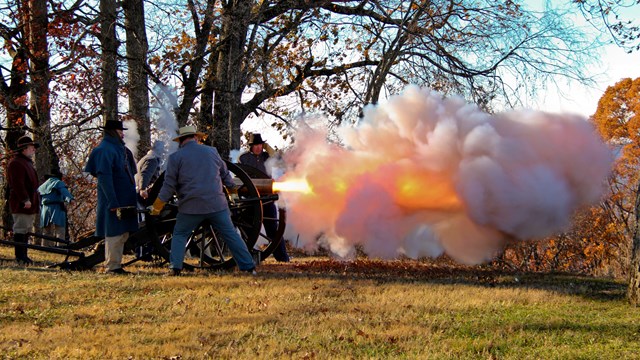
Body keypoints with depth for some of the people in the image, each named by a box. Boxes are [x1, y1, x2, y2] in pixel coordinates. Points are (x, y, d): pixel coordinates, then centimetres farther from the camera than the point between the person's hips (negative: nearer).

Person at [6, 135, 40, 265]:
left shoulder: (27, 162, 22)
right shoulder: (16, 163, -12)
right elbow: (18, 183, -21)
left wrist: (35, 201, 23)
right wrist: (25, 199, -25)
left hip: (30, 204, 11)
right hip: (21, 204, -11)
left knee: (27, 230, 13)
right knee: (21, 229, -9)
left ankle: (23, 256, 18)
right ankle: (20, 257, -7)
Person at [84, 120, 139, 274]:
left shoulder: (119, 148, 18)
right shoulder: (105, 150, -12)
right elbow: (104, 177, -19)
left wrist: (132, 197, 17)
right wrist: (112, 202, -23)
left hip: (125, 200, 10)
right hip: (114, 200, -10)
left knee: (122, 234, 12)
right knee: (114, 233, -6)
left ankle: (116, 265, 18)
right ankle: (112, 266, -1)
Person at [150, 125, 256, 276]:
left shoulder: (175, 157, -1)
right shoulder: (212, 151, 10)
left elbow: (169, 186, -2)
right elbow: (226, 176, 20)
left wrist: (156, 208, 6)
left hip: (191, 207, -2)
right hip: (217, 204, 2)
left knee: (179, 235, 14)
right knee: (231, 234, 10)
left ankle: (175, 268, 1)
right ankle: (249, 266, 7)